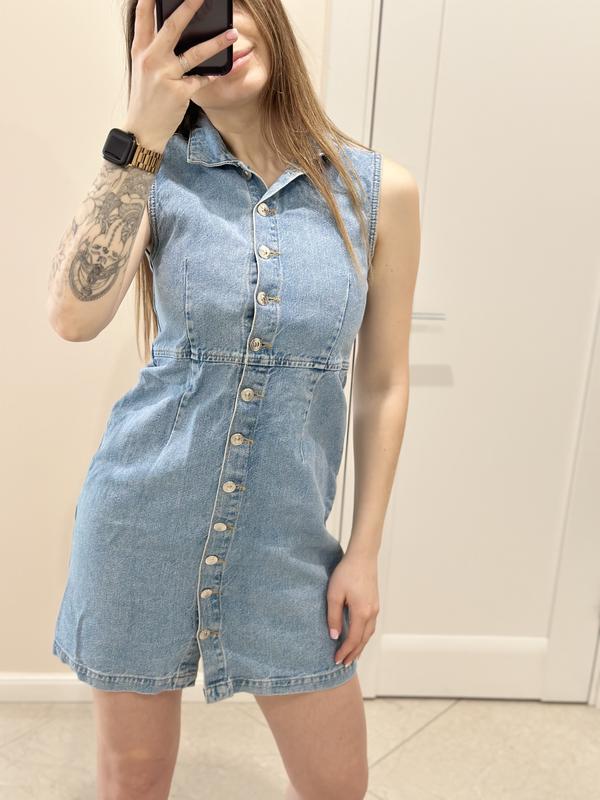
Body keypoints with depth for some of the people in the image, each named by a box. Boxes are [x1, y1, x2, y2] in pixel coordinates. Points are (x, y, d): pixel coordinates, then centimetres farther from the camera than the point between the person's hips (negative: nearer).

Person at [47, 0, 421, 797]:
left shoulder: (380, 191, -5)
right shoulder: (158, 174, -5)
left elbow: (383, 384, 0)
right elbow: (73, 317, -23)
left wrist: (364, 551, 1)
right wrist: (142, 132, -26)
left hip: (286, 534, 1)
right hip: (142, 519, 0)